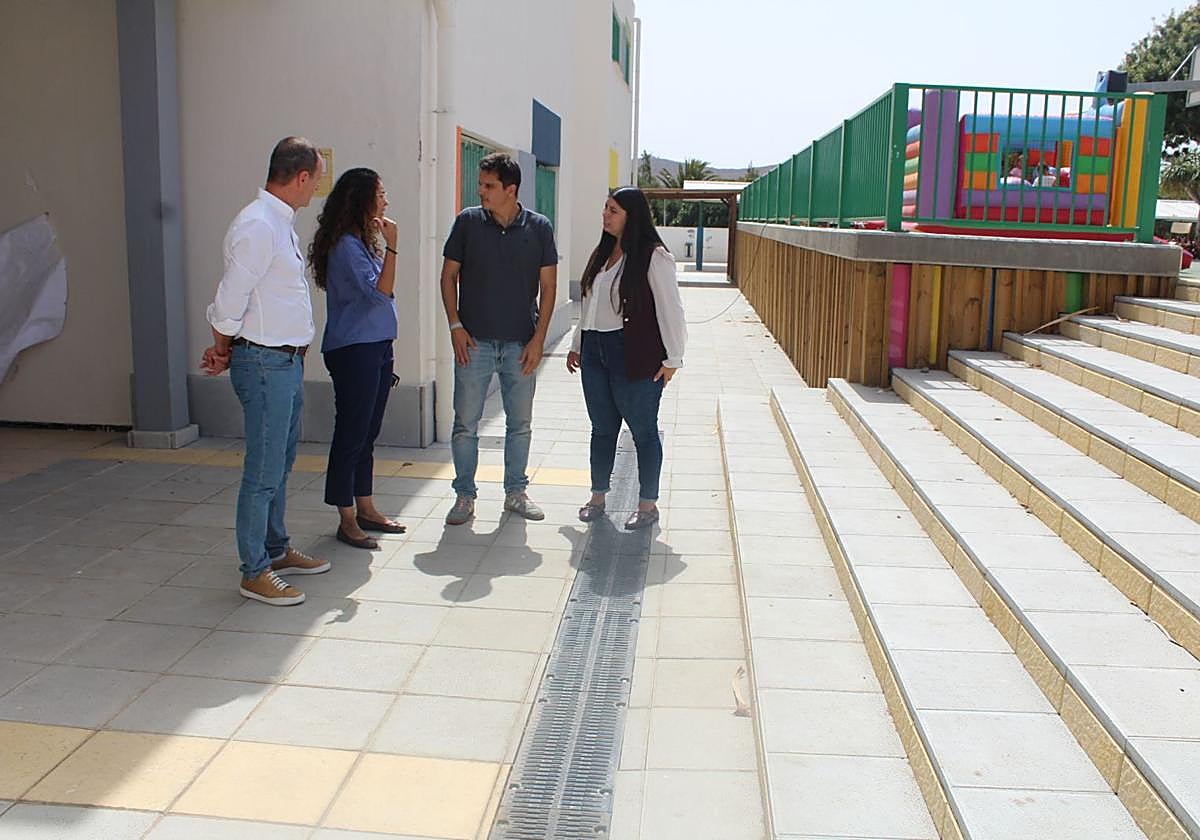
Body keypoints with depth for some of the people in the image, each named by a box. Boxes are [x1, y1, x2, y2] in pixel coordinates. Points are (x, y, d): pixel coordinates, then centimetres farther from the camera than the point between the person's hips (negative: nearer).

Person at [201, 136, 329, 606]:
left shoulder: (280, 223, 14)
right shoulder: (258, 225, -18)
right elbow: (230, 299, -18)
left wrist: (224, 352, 11)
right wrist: (223, 350, -2)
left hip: (287, 360, 10)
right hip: (264, 363, -10)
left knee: (280, 464, 19)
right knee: (264, 472, -2)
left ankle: (277, 550, 33)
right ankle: (254, 572, 10)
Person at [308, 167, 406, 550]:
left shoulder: (364, 241, 14)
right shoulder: (345, 246, -14)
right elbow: (379, 292, -21)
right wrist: (391, 247, -20)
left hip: (377, 347, 10)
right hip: (353, 350, -10)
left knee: (367, 433, 15)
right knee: (351, 435, -3)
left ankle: (366, 508, 26)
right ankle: (347, 521, 6)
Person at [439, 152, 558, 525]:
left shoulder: (539, 228, -1)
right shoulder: (468, 222, -1)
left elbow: (548, 286, 2)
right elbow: (449, 275, 5)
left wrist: (539, 338, -4)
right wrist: (455, 326, -5)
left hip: (521, 344, 1)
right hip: (474, 341, 0)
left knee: (520, 424, 10)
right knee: (466, 423, 3)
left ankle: (515, 492, 24)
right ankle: (465, 496, 16)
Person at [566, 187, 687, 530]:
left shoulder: (654, 256, -11)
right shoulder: (602, 254, 13)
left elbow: (670, 310, -11)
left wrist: (673, 359, -12)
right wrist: (577, 345, 21)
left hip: (634, 356, -7)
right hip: (596, 352, 7)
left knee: (643, 430, 4)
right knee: (602, 428, 14)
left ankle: (648, 505, 14)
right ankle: (597, 498, 26)